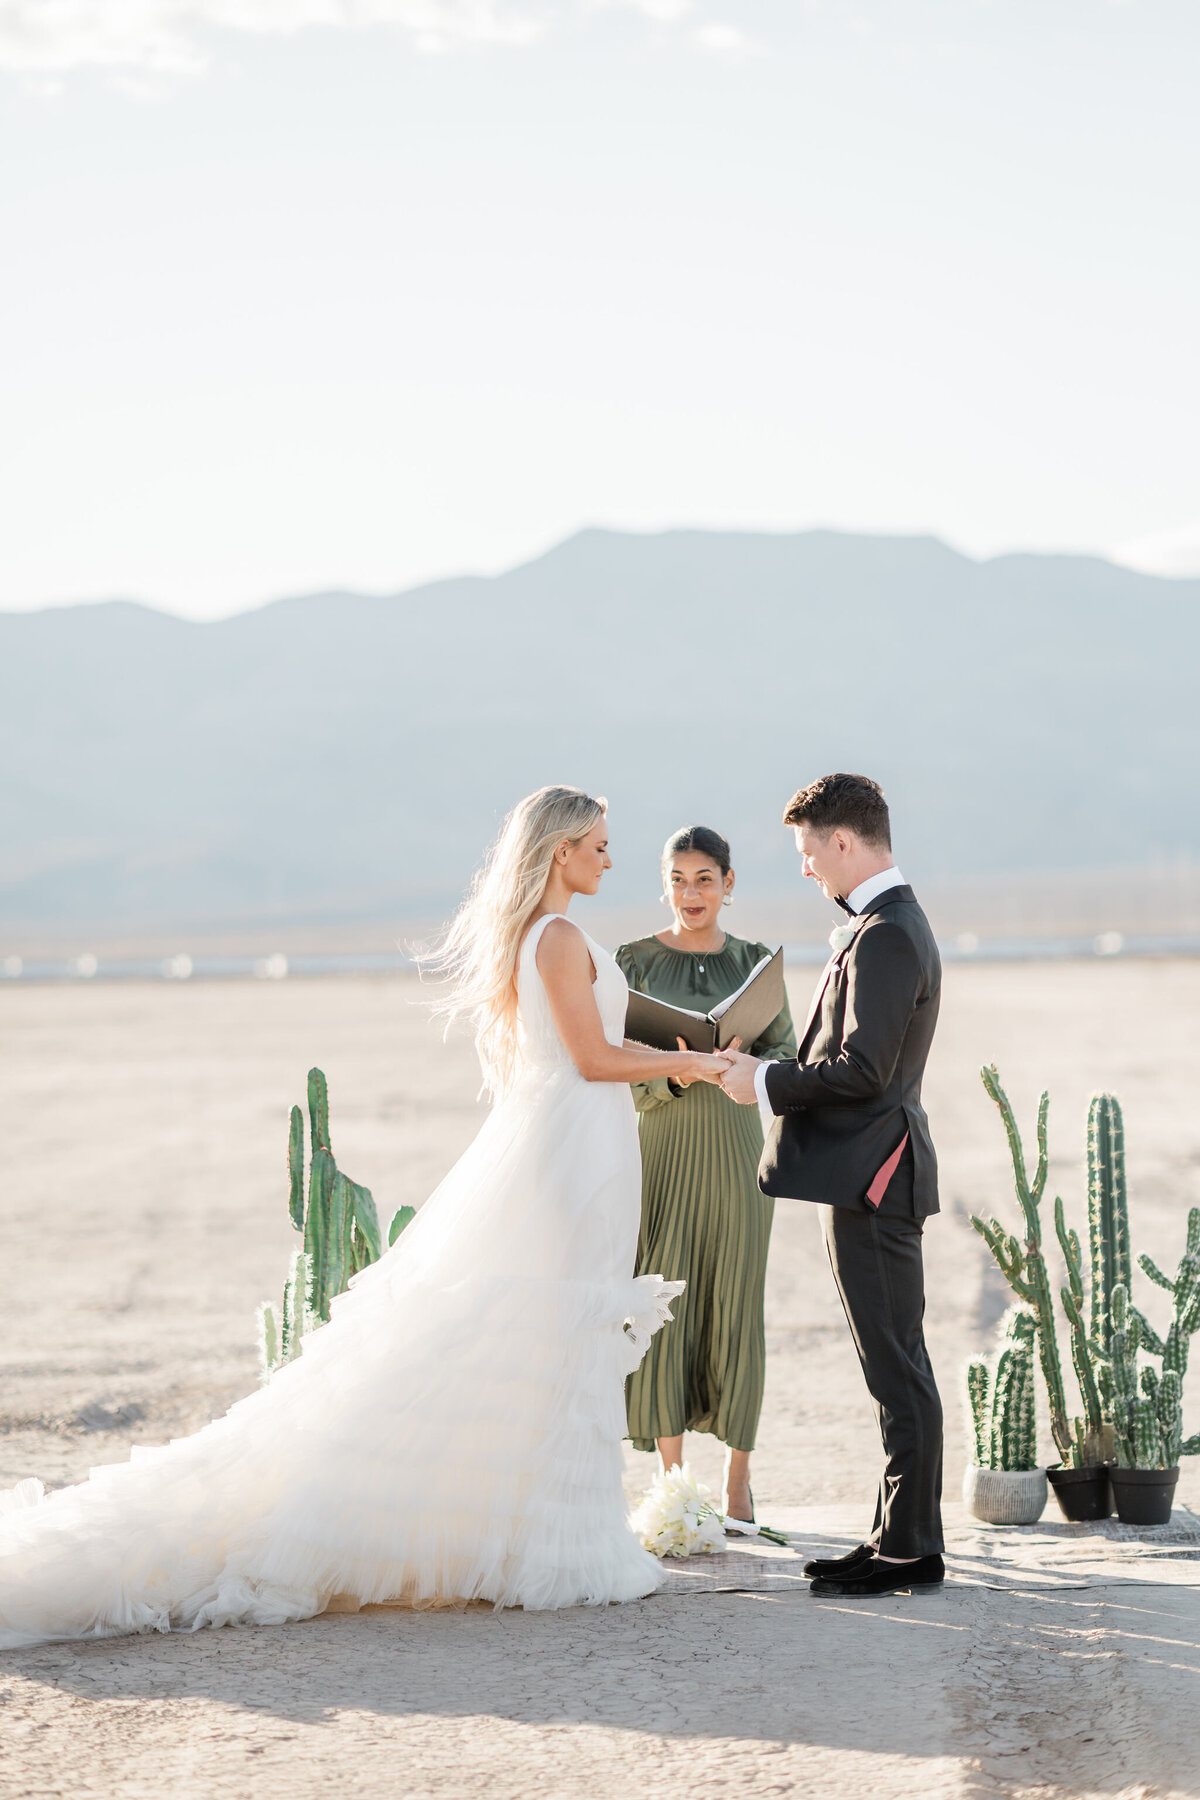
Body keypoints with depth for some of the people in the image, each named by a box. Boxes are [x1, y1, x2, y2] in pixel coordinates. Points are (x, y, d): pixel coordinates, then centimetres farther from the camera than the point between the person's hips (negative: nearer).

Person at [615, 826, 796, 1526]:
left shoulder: (755, 961, 6)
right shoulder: (635, 961, 2)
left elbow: (787, 1056, 6)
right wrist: (671, 1073, -18)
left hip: (735, 1150, 1)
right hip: (661, 1151, -1)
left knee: (736, 1307, 1)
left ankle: (739, 1481, 11)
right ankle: (672, 1480, 6)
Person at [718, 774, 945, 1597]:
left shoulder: (884, 936, -17)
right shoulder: (893, 923, 15)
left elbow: (862, 1069, -22)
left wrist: (767, 1083, -11)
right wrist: (777, 1075, 12)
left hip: (871, 1175, -11)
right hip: (867, 1175, 11)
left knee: (897, 1367, -5)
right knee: (896, 1366, 13)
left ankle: (912, 1548, 0)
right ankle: (899, 1536, 19)